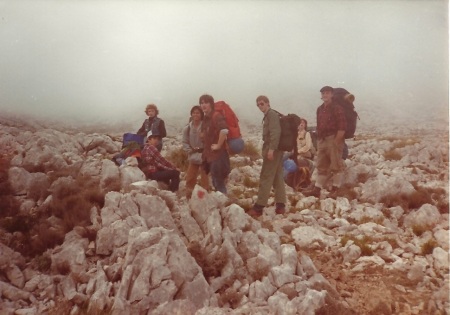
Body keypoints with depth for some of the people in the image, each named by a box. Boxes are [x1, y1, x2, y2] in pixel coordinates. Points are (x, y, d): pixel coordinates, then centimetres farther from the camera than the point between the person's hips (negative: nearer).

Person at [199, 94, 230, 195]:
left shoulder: (216, 116, -16)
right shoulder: (206, 118, 13)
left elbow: (224, 130, -35)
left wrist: (219, 145, -26)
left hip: (218, 154, -10)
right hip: (210, 154, 10)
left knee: (219, 183, -5)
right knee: (215, 183, 16)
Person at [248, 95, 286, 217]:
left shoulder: (271, 114, -9)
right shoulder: (268, 115, 21)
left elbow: (275, 132, -21)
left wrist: (271, 149, -27)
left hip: (272, 149, -10)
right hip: (276, 149, 10)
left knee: (265, 177, -10)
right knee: (277, 177, 8)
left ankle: (259, 207, -9)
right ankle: (280, 205, 10)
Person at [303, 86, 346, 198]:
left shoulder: (337, 109, -7)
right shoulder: (319, 109, 15)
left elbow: (342, 127, -12)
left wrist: (336, 141, -16)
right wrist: (318, 140, 13)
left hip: (333, 139, -7)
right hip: (322, 140, 8)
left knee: (336, 166, -1)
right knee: (321, 166, 10)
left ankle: (334, 190, 4)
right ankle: (317, 189, 14)